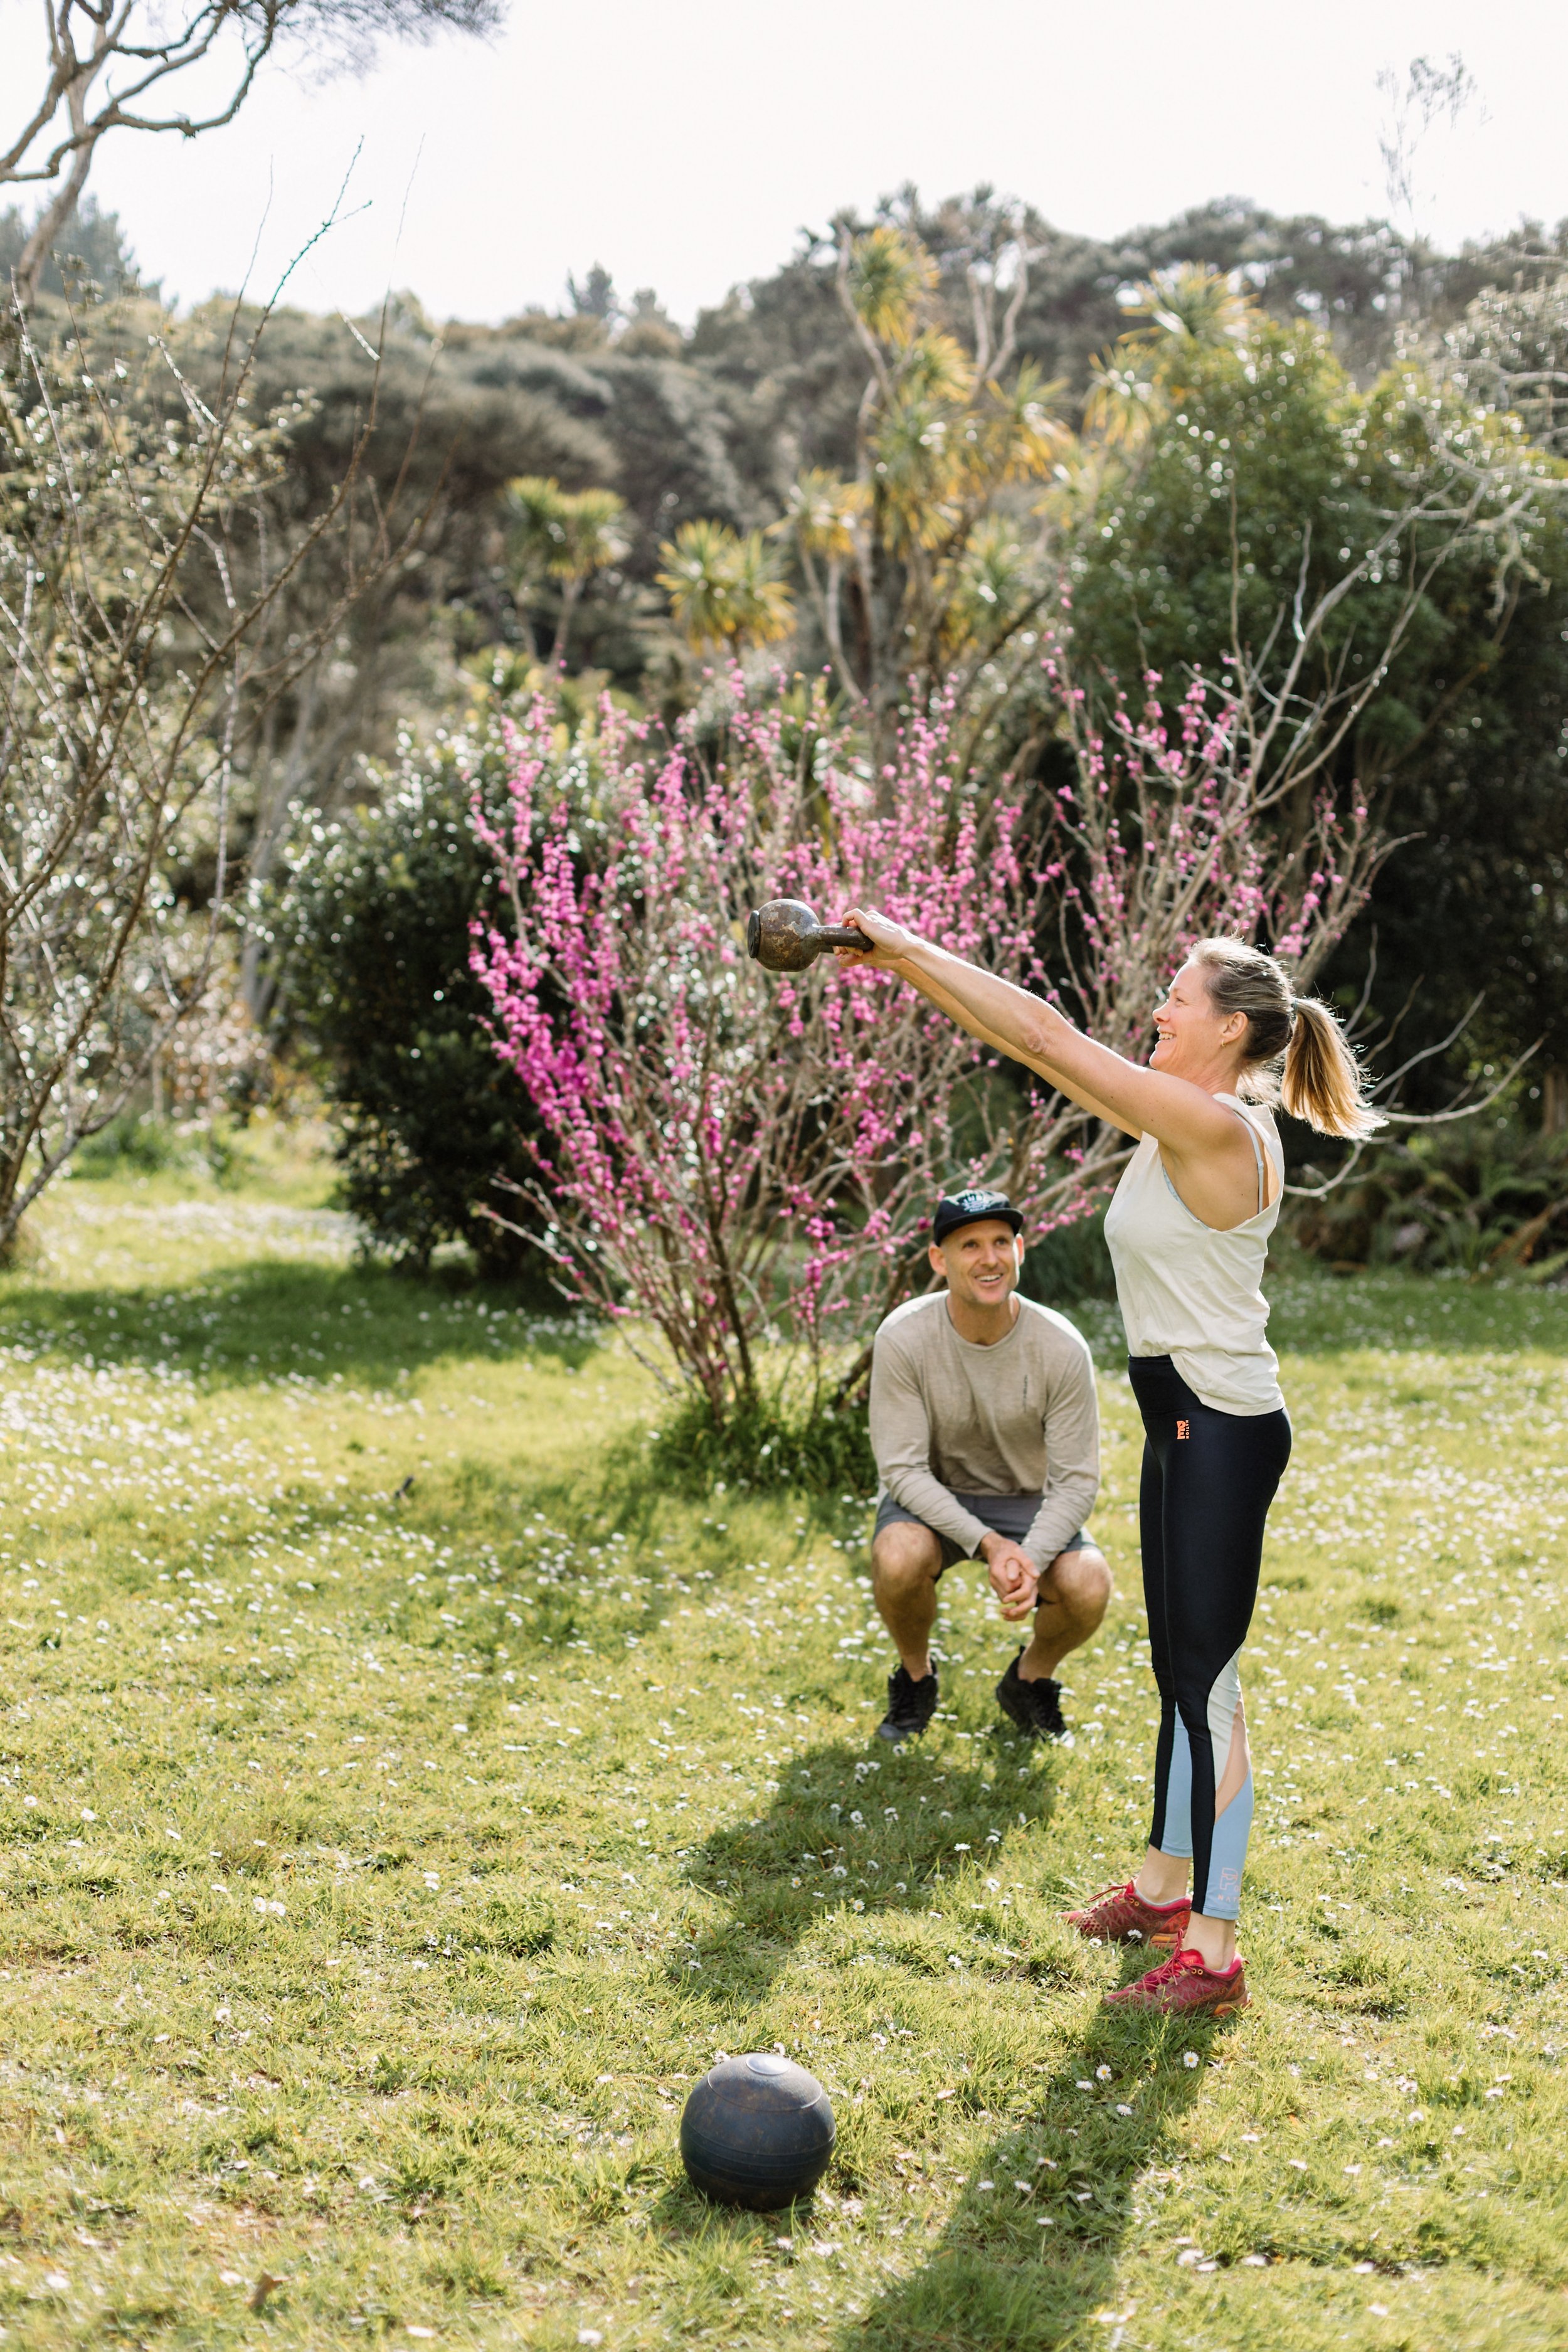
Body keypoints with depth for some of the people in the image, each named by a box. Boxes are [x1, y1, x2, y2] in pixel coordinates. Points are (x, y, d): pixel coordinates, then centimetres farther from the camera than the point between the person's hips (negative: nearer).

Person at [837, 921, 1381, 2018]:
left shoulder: (1219, 1128, -19)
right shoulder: (1174, 1121, 8)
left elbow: (1048, 1036, -22)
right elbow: (1043, 1047, 9)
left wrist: (914, 945, -17)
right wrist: (908, 967, 3)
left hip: (1223, 1429, -10)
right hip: (1185, 1422, 10)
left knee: (1208, 1681, -7)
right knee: (1179, 1668, 20)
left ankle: (1212, 1951, -2)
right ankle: (1166, 1886, 34)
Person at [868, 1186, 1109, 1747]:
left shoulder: (1061, 1347, -19)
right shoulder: (903, 1337, -21)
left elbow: (1076, 1479, -14)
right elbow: (902, 1468, -19)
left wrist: (1031, 1559, -32)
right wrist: (987, 1544, -32)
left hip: (1027, 1501, 1)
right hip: (931, 1498, -1)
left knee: (1088, 1588, -28)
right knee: (897, 1559, -35)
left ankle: (1030, 1680, 7)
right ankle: (915, 1679, -1)